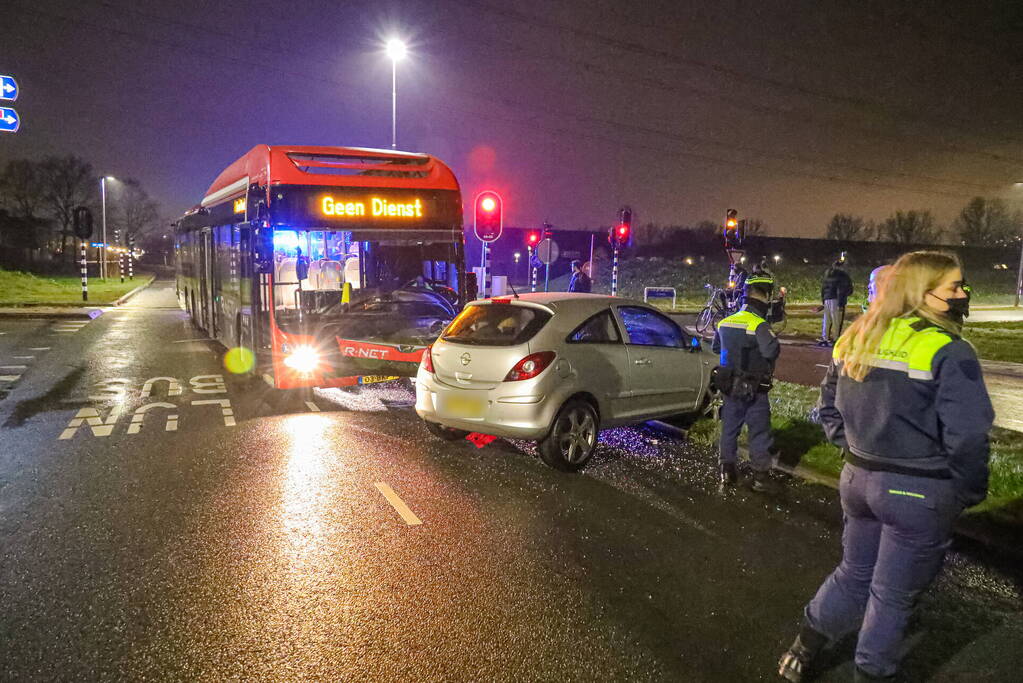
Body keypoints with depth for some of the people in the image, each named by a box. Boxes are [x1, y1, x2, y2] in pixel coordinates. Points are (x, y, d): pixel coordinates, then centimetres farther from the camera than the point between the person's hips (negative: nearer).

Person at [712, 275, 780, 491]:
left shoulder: (725, 322, 3)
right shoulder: (760, 325, -20)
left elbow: (716, 348, 16)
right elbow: (772, 351, -33)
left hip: (729, 386, 6)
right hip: (754, 389, -6)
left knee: (729, 427, 15)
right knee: (759, 431, 7)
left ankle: (727, 470, 24)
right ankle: (760, 474, 14)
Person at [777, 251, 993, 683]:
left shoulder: (855, 341, 3)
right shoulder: (948, 353, -18)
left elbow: (829, 408, 12)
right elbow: (967, 437, -20)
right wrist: (970, 493, -5)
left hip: (858, 479, 6)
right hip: (918, 493, -6)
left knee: (855, 572, 24)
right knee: (893, 594, 13)